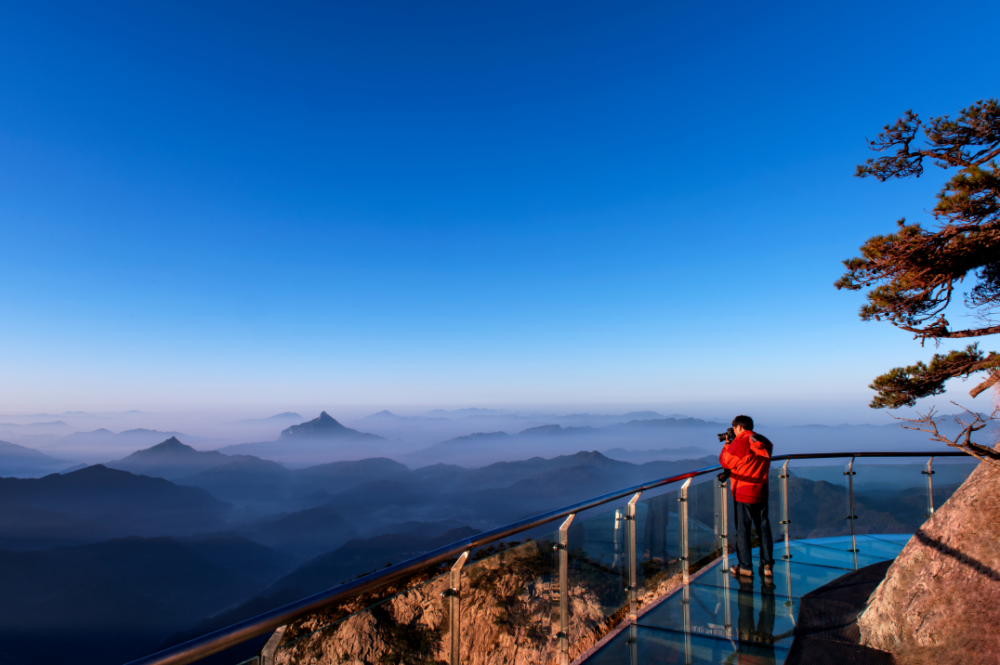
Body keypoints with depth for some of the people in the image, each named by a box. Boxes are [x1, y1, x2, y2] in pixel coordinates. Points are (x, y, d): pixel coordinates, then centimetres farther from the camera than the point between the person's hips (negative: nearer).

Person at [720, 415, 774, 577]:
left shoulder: (740, 443, -17)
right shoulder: (765, 442, 7)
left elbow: (724, 461, -7)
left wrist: (727, 444, 5)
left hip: (743, 493, -6)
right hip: (761, 492, 6)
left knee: (742, 530, 3)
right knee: (763, 528, 13)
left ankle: (745, 566, 8)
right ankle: (767, 565, 17)